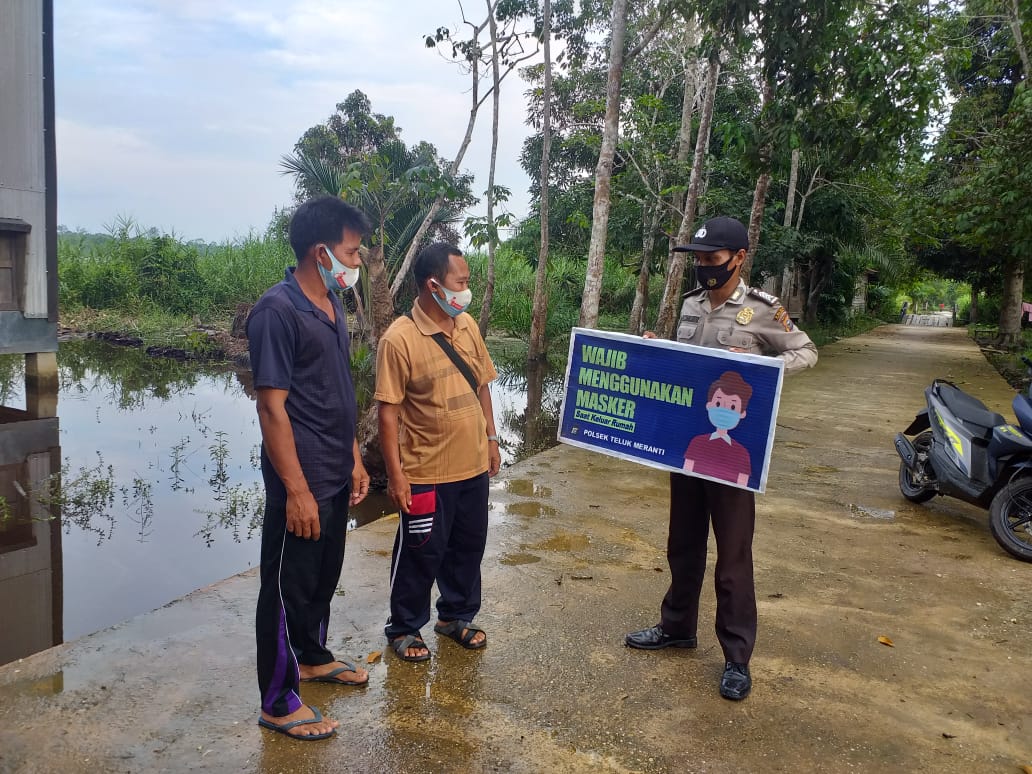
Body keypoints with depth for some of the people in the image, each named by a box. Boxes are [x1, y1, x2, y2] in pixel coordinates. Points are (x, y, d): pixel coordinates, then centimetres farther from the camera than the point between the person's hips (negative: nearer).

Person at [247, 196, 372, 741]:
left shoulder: (332, 306, 8)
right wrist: (297, 490, -21)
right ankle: (279, 702, 22)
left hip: (336, 475, 9)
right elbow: (272, 407, -21)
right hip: (302, 481, -8)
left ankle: (312, 656, 44)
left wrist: (354, 459, 15)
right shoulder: (277, 311, -19)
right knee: (289, 587, 6)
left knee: (324, 576, 23)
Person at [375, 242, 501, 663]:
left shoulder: (468, 325, 3)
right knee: (421, 553, 8)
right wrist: (395, 473, -16)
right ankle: (404, 628, 29)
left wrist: (491, 438, 13)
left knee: (468, 545, 18)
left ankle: (456, 616, 39)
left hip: (473, 467, 6)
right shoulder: (399, 339, -17)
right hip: (426, 472, -6)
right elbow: (388, 410, -16)